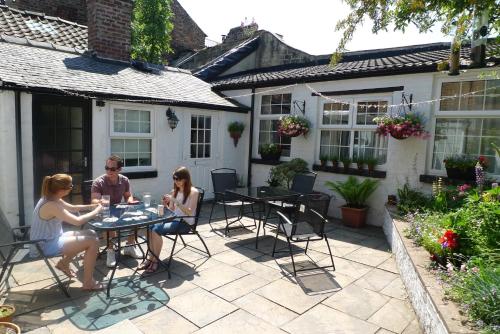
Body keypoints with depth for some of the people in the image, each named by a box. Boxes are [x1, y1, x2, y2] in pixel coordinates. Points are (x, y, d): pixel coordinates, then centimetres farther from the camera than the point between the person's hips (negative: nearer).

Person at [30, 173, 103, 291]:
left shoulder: (53, 199, 1)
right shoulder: (51, 205, -29)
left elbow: (72, 208, 18)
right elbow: (77, 221, -31)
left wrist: (91, 206, 4)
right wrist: (96, 211, -17)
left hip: (52, 239, 10)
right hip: (46, 246, -10)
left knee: (91, 234, 13)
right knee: (94, 242, -15)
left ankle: (64, 263, 24)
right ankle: (88, 283, -4)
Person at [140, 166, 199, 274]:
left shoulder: (193, 192, -6)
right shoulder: (174, 191, 13)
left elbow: (190, 212, -15)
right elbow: (171, 211, 15)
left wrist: (176, 201, -22)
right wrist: (166, 205, -7)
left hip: (185, 223, -6)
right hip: (174, 220, 6)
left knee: (157, 230, -26)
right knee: (151, 227, -22)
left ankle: (155, 260, -11)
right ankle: (151, 258, -13)